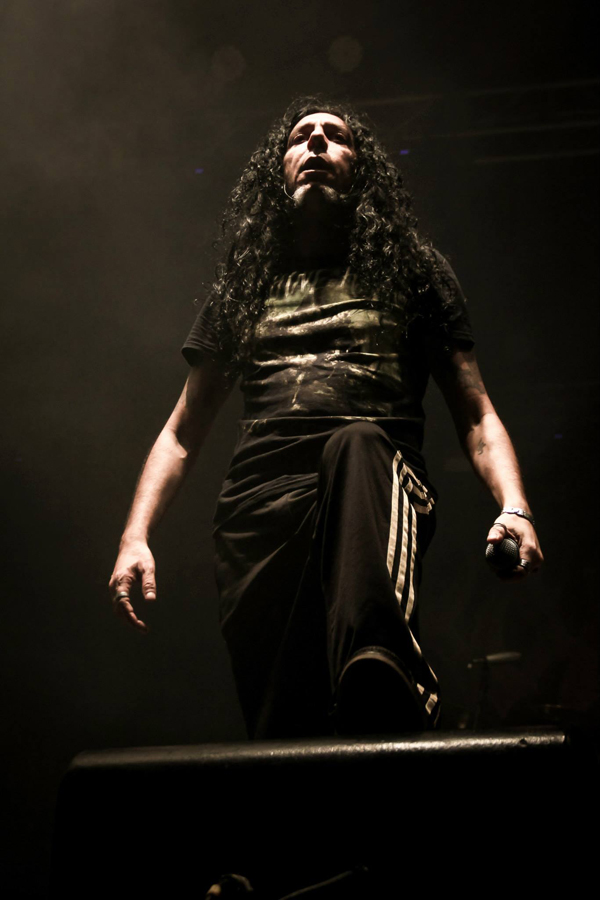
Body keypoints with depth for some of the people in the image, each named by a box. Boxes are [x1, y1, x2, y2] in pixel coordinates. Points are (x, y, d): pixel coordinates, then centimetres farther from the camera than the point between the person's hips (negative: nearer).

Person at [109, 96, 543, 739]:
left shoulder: (414, 273, 22)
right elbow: (182, 433, 25)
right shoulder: (242, 290, 26)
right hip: (262, 499, 3)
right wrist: (135, 536, 10)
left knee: (355, 445, -38)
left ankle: (381, 673, -59)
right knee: (282, 727, -15)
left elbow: (476, 416, 15)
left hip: (382, 479, -2)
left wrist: (514, 508, -4)